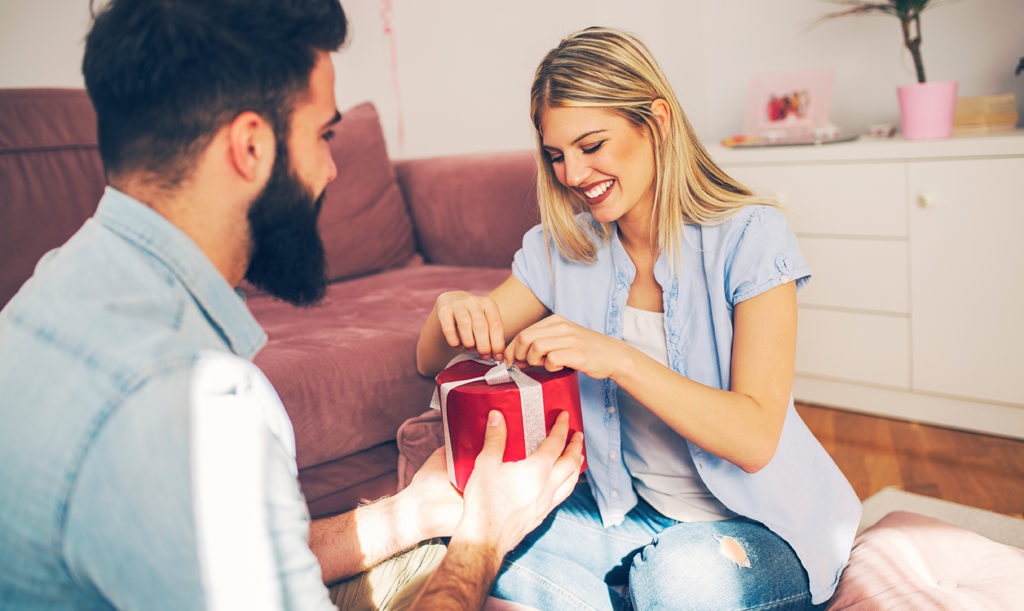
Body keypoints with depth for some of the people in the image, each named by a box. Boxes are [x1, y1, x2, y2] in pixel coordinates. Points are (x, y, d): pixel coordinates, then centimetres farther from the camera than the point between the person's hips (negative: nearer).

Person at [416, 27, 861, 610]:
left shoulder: (750, 235, -14)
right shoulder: (561, 246, -1)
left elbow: (755, 439, -22)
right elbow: (433, 363, 2)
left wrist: (617, 358, -34)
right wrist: (451, 310, -22)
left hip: (761, 522, -3)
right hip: (627, 511, 4)